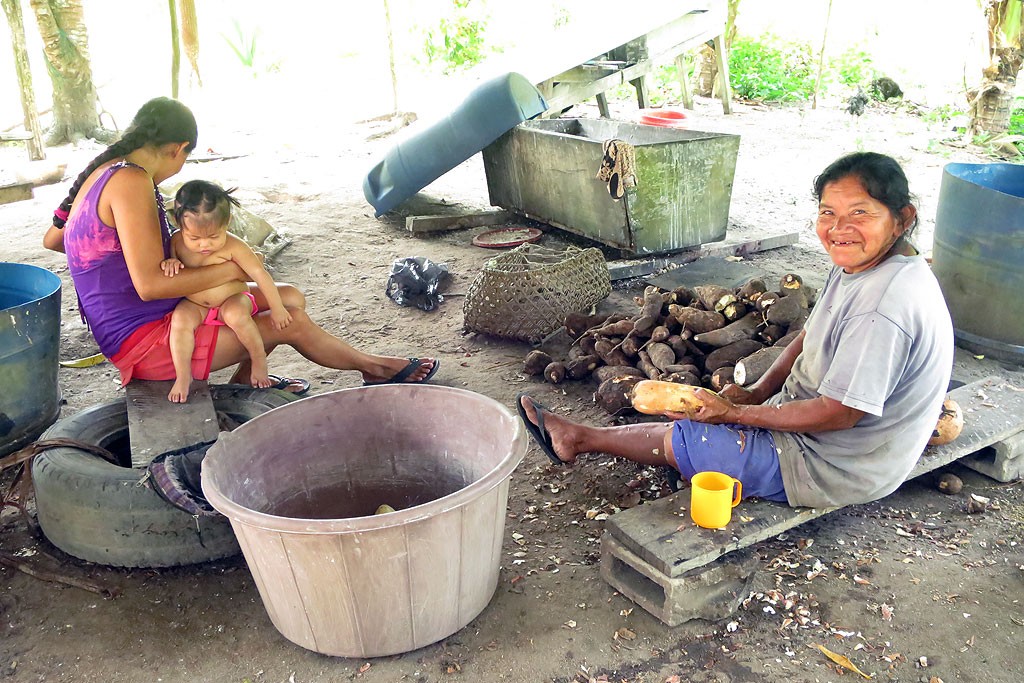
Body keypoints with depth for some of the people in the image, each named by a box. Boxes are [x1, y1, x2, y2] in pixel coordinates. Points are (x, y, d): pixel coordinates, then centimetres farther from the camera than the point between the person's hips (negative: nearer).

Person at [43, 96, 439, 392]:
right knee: (290, 322, -6)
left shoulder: (102, 173, 6)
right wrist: (232, 269, -20)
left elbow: (51, 239, 20)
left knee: (290, 298, 8)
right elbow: (149, 285, -29)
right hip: (143, 341, -10)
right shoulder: (131, 181, -23)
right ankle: (374, 368, 16)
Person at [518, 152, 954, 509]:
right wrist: (756, 393, -2)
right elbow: (810, 338, 11)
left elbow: (838, 414, -30)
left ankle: (580, 438, 22)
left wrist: (736, 412, -21)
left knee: (676, 440, 0)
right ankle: (578, 438, 26)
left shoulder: (886, 304, -33)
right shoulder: (856, 267, 0)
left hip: (834, 467, -9)